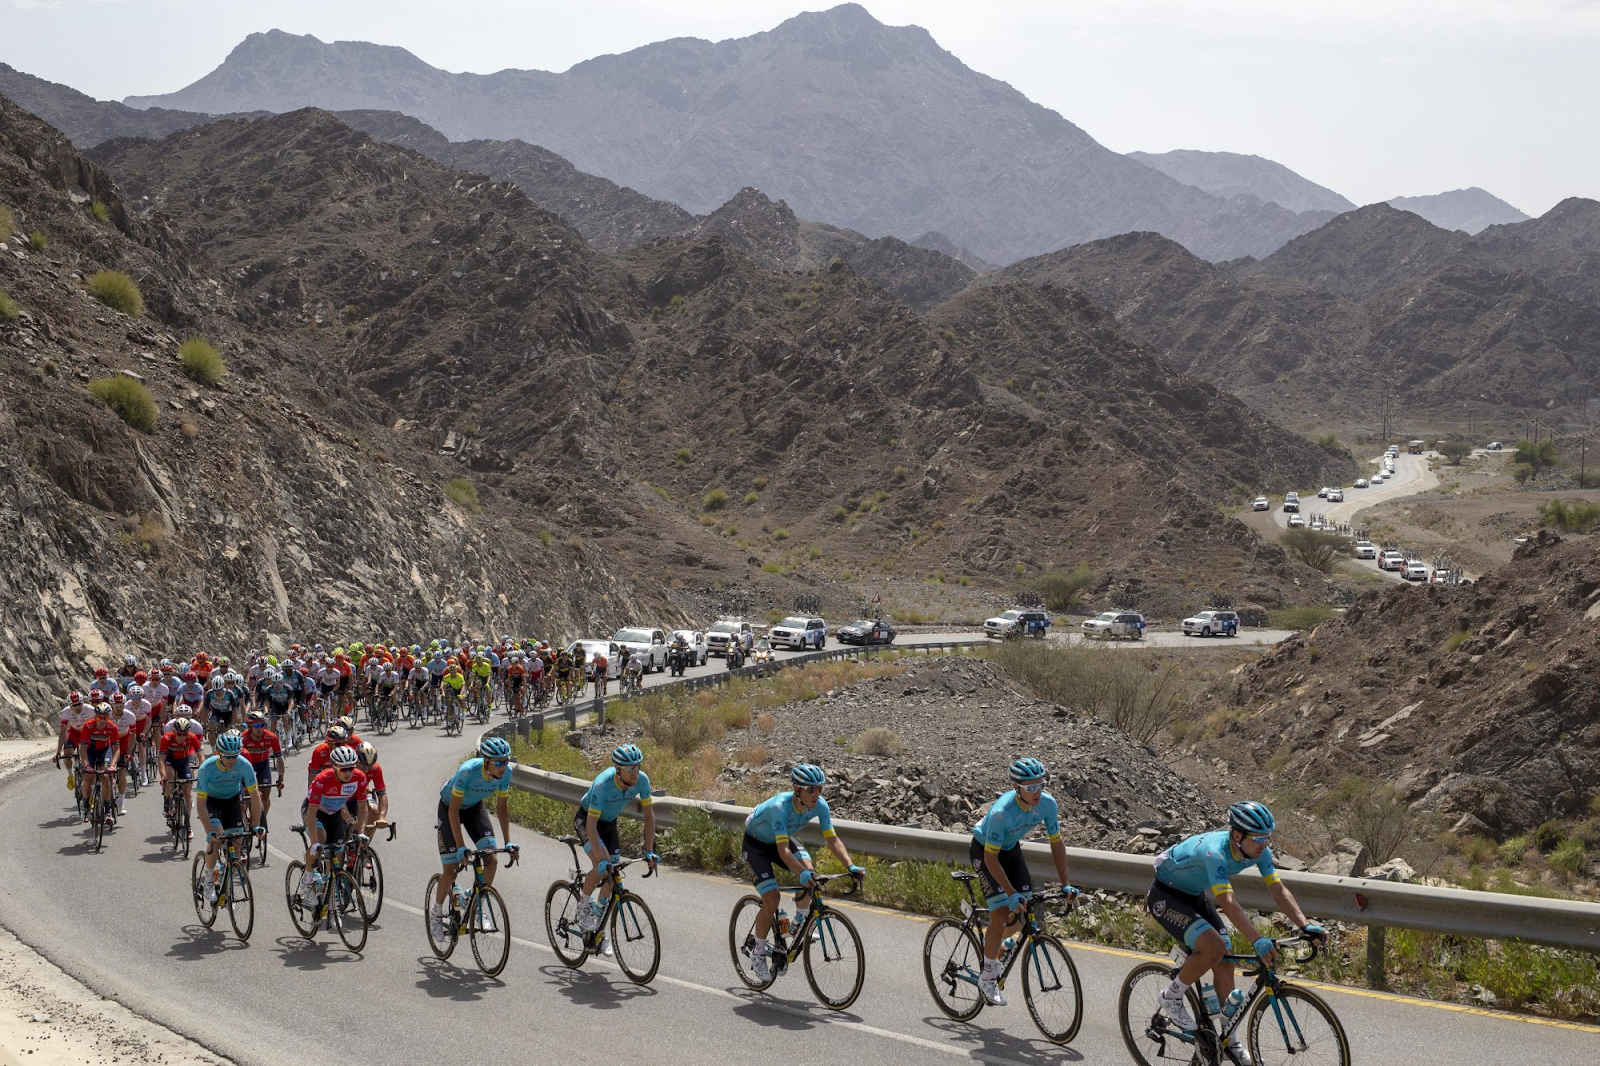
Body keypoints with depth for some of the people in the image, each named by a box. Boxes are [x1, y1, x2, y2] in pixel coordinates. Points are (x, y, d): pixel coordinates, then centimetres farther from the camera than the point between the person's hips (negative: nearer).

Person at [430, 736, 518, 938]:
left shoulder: (506, 772, -24)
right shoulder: (468, 771, -38)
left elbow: (502, 807, -9)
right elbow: (454, 810, -32)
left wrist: (508, 842, -13)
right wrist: (461, 847, -34)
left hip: (474, 808, 4)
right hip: (449, 808, -4)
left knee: (491, 860, -13)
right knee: (451, 870, -7)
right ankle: (436, 913, 17)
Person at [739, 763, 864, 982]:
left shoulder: (819, 805, -23)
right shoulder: (780, 806, -40)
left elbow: (833, 840, -20)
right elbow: (783, 851, -45)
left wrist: (850, 866, -35)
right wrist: (802, 873, -59)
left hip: (782, 839, 5)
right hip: (756, 843, -5)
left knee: (808, 870, -23)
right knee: (771, 900, -16)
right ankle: (758, 953, 5)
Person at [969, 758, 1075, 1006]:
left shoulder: (1047, 804, -22)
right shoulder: (1002, 812, -38)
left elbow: (1056, 843, -9)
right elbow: (991, 858, -31)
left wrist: (1065, 885, -12)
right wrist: (1011, 893, -35)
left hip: (1011, 849, 6)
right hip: (984, 851, -6)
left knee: (1025, 913, -2)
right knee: (1001, 914, -17)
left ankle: (995, 942, 30)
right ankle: (988, 978, -2)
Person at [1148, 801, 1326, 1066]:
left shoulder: (1258, 852, -15)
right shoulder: (1215, 852, -38)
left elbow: (1279, 890, -14)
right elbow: (1228, 903, -46)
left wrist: (1306, 927, -27)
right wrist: (1258, 941, -53)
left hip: (1194, 896, 8)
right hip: (1166, 895, -8)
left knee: (1225, 962, 1)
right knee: (1214, 948, -26)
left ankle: (1231, 1041, 14)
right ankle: (1172, 997, -3)